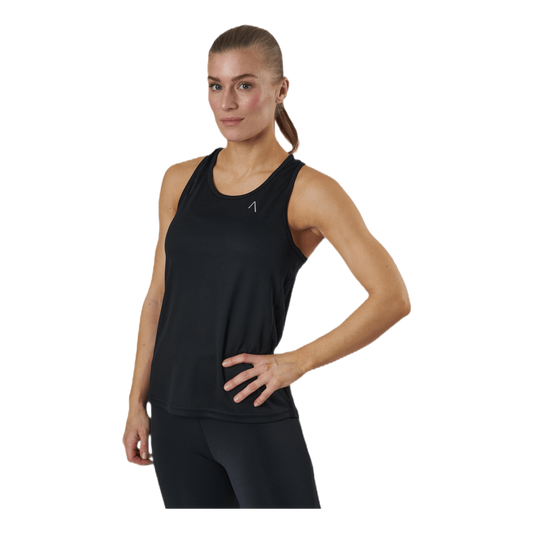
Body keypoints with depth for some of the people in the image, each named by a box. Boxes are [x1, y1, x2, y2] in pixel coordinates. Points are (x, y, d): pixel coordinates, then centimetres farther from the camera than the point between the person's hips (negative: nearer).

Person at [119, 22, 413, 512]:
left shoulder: (310, 191, -7)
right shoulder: (179, 179, 7)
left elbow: (394, 298, -11)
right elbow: (158, 294, 12)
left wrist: (297, 363, -11)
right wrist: (136, 402, 10)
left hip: (255, 416, -4)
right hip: (175, 414, 4)